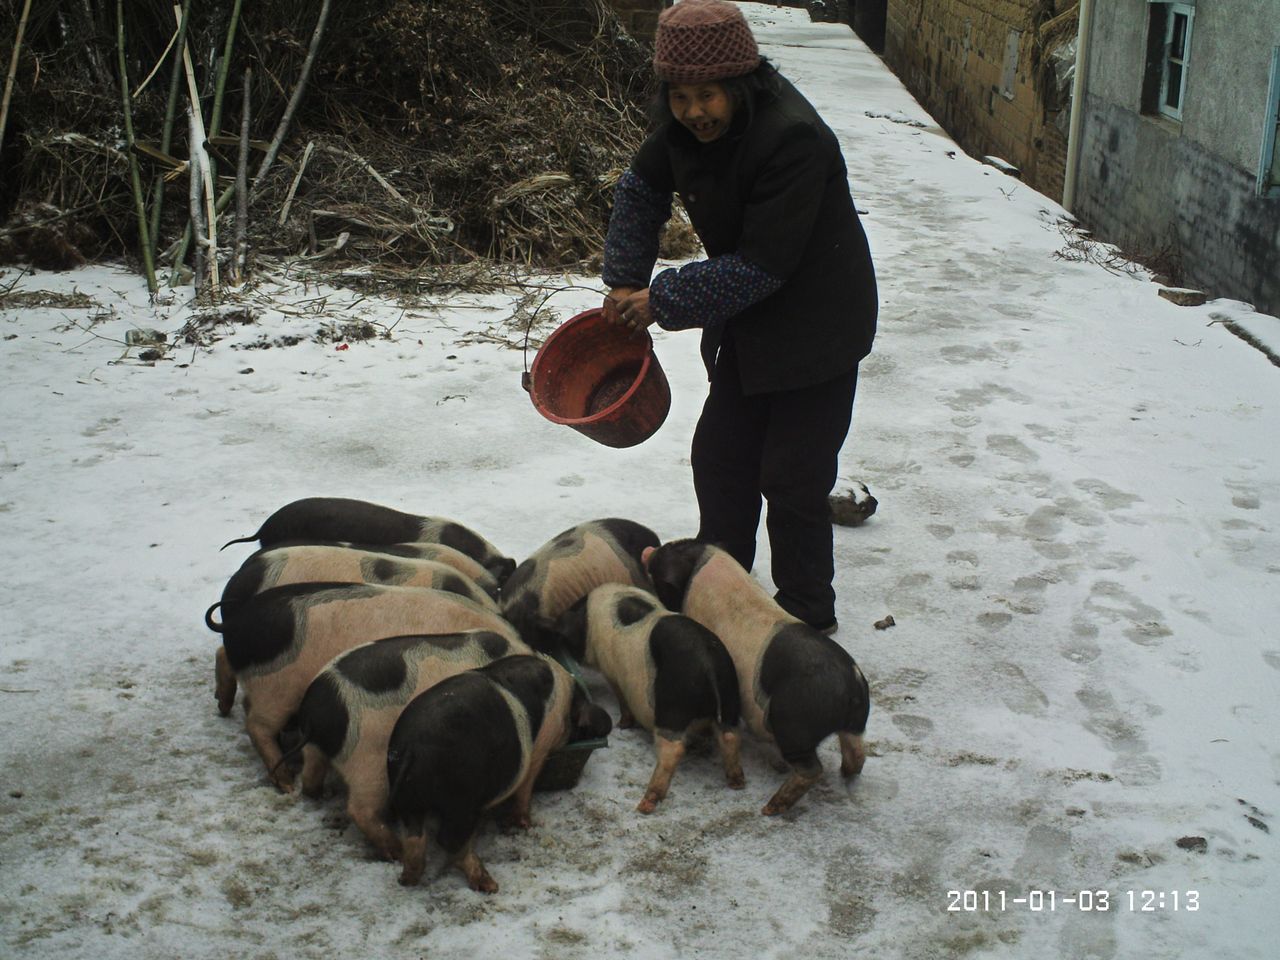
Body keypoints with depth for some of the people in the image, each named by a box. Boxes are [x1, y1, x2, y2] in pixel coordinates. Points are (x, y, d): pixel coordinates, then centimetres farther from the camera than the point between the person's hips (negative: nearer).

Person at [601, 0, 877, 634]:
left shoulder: (792, 139, -30)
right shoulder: (687, 126, -7)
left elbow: (762, 264, -29)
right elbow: (641, 190, 12)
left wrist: (662, 301, -23)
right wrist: (625, 282, 2)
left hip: (815, 330, -8)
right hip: (747, 329, 8)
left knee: (792, 483, -3)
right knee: (719, 458, 16)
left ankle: (807, 620, 14)